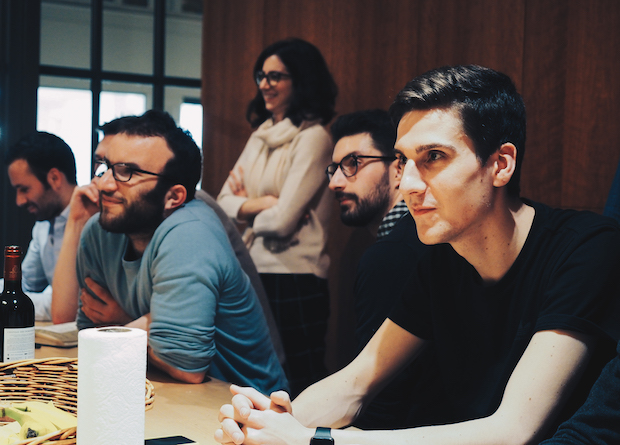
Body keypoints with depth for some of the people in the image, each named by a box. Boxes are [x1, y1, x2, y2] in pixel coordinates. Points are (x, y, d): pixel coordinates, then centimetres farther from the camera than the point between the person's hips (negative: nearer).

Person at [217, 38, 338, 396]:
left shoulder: (313, 138, -10)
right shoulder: (262, 134, 14)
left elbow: (283, 220, -17)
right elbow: (224, 201, 9)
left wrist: (245, 206, 2)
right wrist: (260, 203, -10)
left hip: (293, 278, -8)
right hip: (253, 274, 8)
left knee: (295, 387, 0)